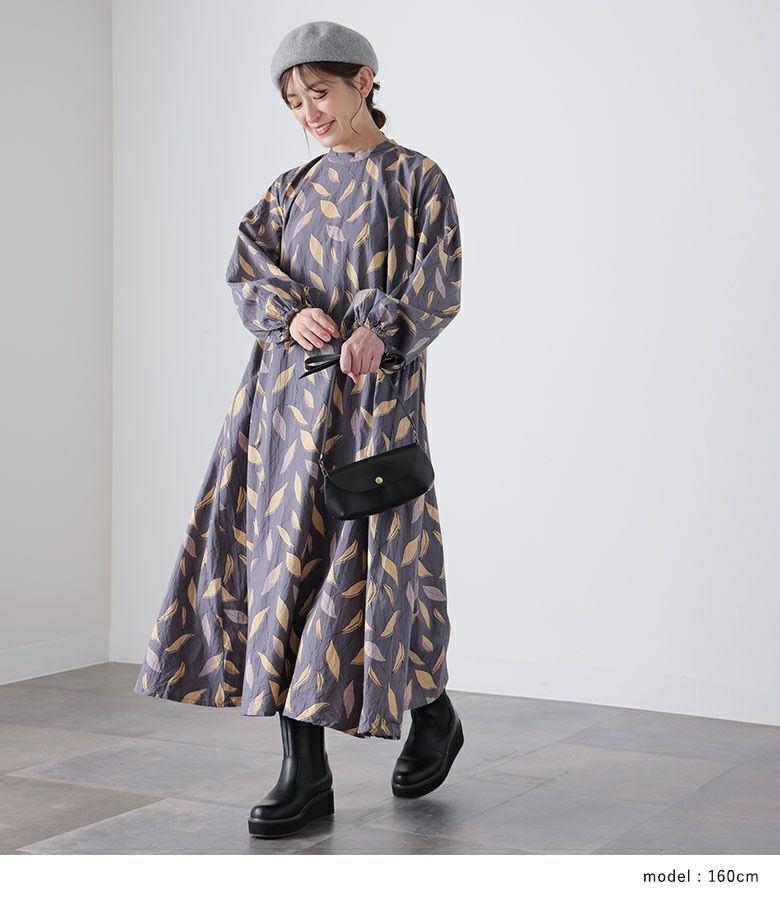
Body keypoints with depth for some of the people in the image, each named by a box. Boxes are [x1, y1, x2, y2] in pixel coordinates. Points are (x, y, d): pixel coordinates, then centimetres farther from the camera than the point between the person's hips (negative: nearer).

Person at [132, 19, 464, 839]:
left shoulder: (417, 179, 4)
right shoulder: (292, 189, 18)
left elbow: (437, 286, -6)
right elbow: (247, 271, 8)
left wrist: (379, 330, -25)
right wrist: (292, 313, -14)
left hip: (369, 396, -5)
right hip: (286, 394, 5)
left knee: (363, 563, -5)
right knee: (285, 559, -1)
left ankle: (431, 709, 23)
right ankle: (305, 771, 3)